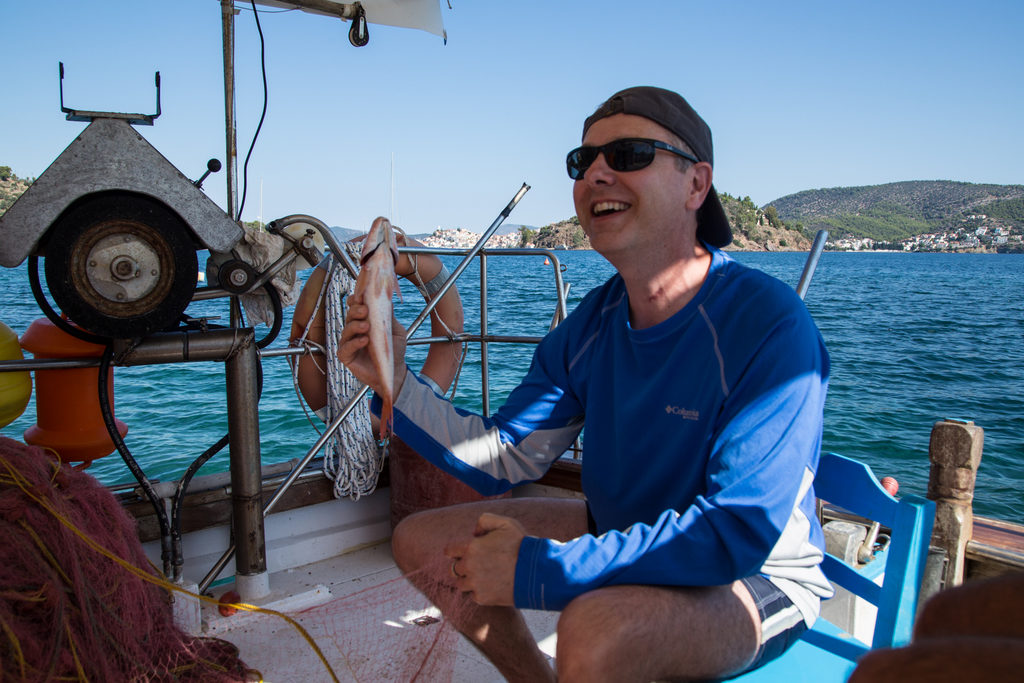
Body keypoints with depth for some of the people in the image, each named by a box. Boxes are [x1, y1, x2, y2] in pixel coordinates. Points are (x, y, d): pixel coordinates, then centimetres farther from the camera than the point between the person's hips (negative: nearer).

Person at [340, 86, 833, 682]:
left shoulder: (768, 323, -25)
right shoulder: (591, 325, -4)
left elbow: (739, 533, -31)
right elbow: (503, 459, -1)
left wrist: (536, 570, -30)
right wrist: (396, 381, -15)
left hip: (758, 578, -6)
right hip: (623, 538, 7)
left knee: (594, 627, -38)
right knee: (423, 543, 4)